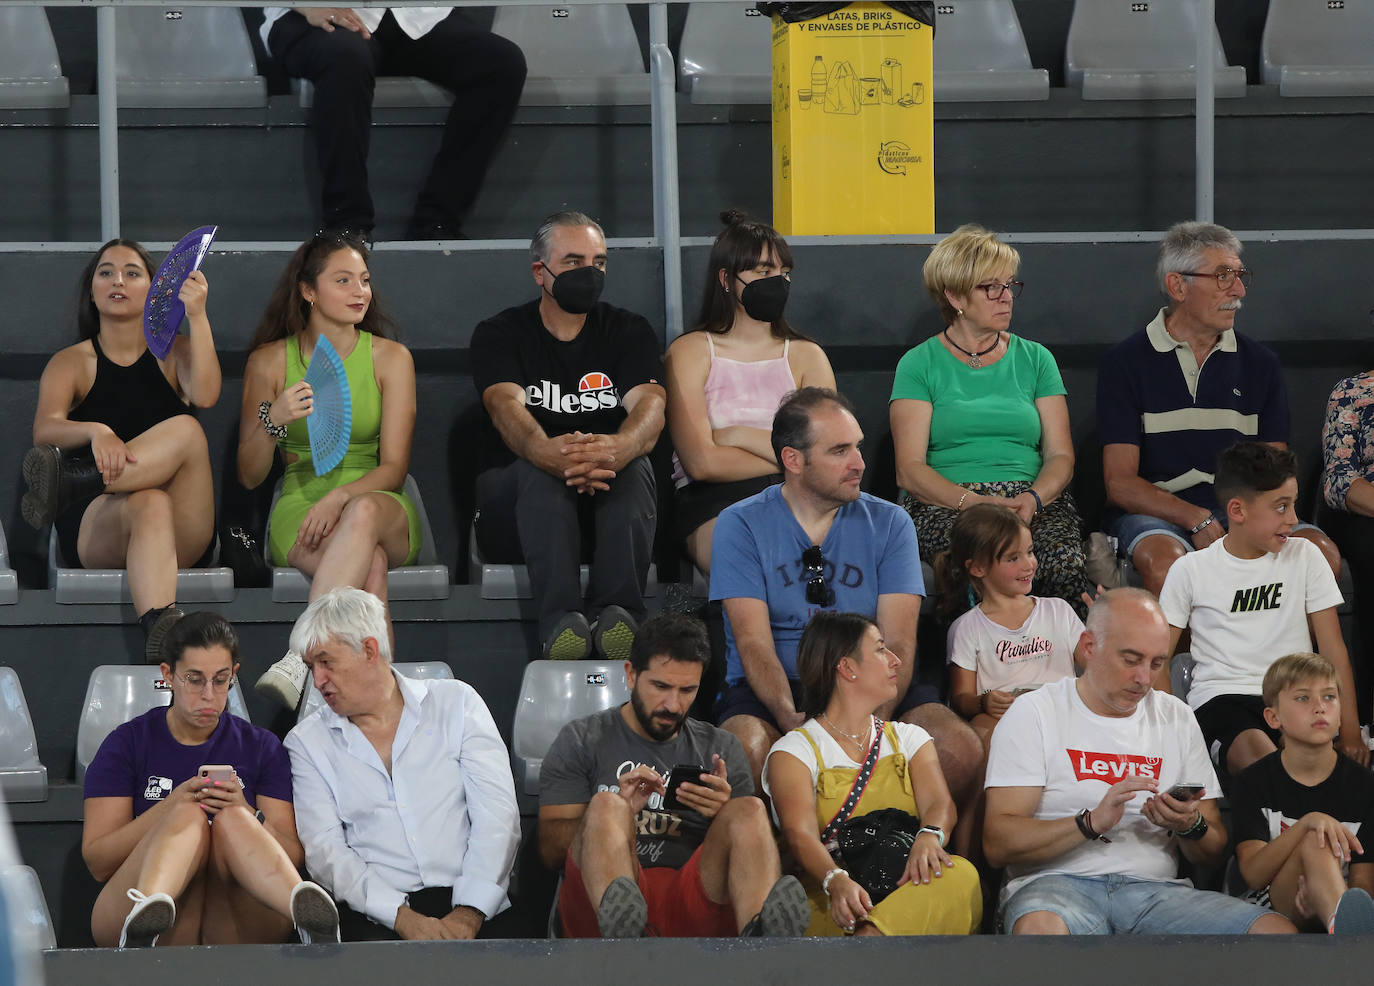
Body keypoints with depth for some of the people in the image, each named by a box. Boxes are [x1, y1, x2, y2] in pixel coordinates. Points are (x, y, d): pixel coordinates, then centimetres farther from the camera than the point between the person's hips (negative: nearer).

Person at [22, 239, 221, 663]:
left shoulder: (174, 352, 18)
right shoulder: (72, 362, 13)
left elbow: (205, 396, -6)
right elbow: (44, 432, -9)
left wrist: (197, 316, -15)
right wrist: (95, 432, -32)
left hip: (183, 534, 2)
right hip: (93, 529, -2)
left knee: (184, 431, -27)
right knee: (148, 504, -40)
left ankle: (67, 483, -33)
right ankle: (161, 632, -63)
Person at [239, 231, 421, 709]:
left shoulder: (391, 358, 7)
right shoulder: (269, 361, 7)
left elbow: (394, 467, -1)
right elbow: (248, 476, 7)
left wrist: (340, 496, -22)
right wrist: (273, 419, -13)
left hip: (378, 504, 0)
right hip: (299, 505, 0)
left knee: (365, 512, -40)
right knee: (370, 566, -37)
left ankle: (300, 659, -52)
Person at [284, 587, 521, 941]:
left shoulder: (456, 703, 12)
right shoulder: (308, 742, 14)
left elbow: (497, 816, 3)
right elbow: (324, 849, 2)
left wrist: (468, 913, -12)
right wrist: (403, 918, -14)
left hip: (472, 903, 0)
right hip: (375, 914, 0)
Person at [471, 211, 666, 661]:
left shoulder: (629, 332, 10)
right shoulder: (500, 334, 5)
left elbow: (650, 407, -10)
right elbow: (507, 406, -16)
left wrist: (620, 447, -37)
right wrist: (546, 451, -42)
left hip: (611, 497, 1)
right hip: (513, 499, -1)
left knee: (634, 466, -31)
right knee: (540, 471, -34)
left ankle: (618, 611, -52)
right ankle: (560, 619, -55)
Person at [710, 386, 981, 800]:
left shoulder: (889, 524, 8)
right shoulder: (740, 526, 2)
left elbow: (898, 642, -2)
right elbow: (754, 645, -8)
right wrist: (792, 721, -28)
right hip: (774, 690, -2)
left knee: (963, 750, -26)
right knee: (745, 751, -37)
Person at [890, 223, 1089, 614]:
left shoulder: (1035, 359, 19)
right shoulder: (919, 364, 9)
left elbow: (1061, 456, 12)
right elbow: (909, 470, 0)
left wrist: (1032, 498, -11)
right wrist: (974, 502, -17)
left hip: (1036, 501, 3)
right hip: (945, 504, -3)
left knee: (1064, 561, -33)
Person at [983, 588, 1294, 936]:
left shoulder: (1177, 718, 19)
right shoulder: (1035, 713, 5)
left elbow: (1213, 852, 19)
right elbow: (998, 845, -7)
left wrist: (1190, 827, -5)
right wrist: (1092, 822, -20)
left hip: (1154, 889, 5)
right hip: (1059, 884, -5)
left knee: (1278, 931, -23)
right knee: (1039, 928, -44)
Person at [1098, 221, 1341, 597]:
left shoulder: (1260, 364, 15)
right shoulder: (1125, 363, 3)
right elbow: (1120, 482, -3)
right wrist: (1197, 520, -19)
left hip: (1243, 512, 4)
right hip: (1156, 514, -3)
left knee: (1322, 553, -26)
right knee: (1164, 562, -39)